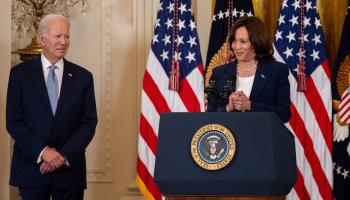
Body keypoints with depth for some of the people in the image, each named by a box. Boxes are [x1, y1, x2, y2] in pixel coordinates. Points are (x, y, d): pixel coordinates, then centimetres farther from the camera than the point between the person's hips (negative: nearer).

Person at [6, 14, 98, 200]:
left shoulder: (83, 77, 4)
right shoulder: (20, 73, 1)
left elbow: (89, 122, 1)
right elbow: (13, 122, -4)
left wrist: (64, 155, -10)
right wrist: (42, 151, -14)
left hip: (70, 171, 1)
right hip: (31, 169, -1)